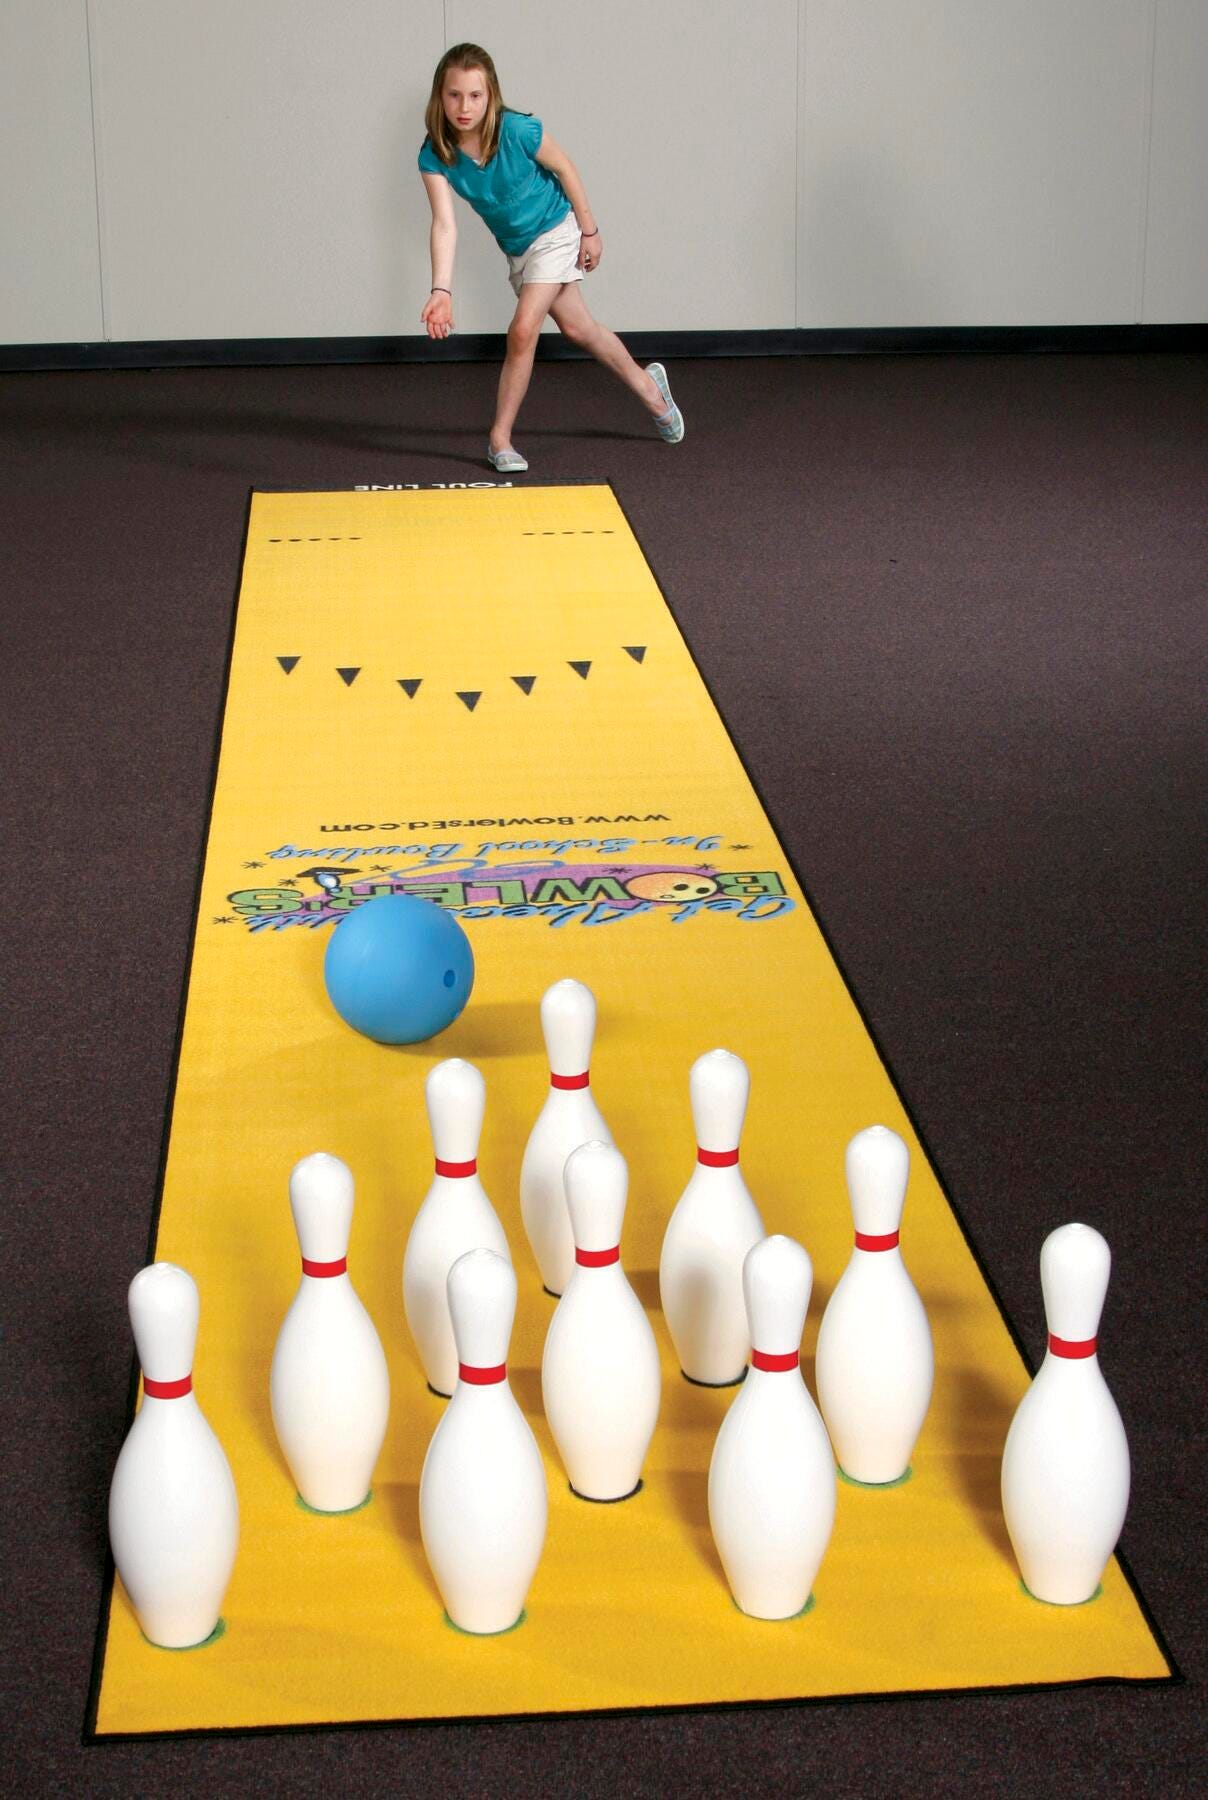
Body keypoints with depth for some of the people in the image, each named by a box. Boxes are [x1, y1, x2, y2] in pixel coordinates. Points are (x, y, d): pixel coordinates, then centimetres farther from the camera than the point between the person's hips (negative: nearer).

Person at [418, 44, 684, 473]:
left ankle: (500, 438, -3)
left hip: (556, 230, -5)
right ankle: (649, 387, 39)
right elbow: (444, 224, -27)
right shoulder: (434, 155, -21)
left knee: (523, 330, -16)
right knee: (578, 329, 17)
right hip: (516, 247, 5)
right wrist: (441, 291, -39)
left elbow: (564, 168, -13)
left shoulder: (517, 131, -29)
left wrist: (590, 230, -6)